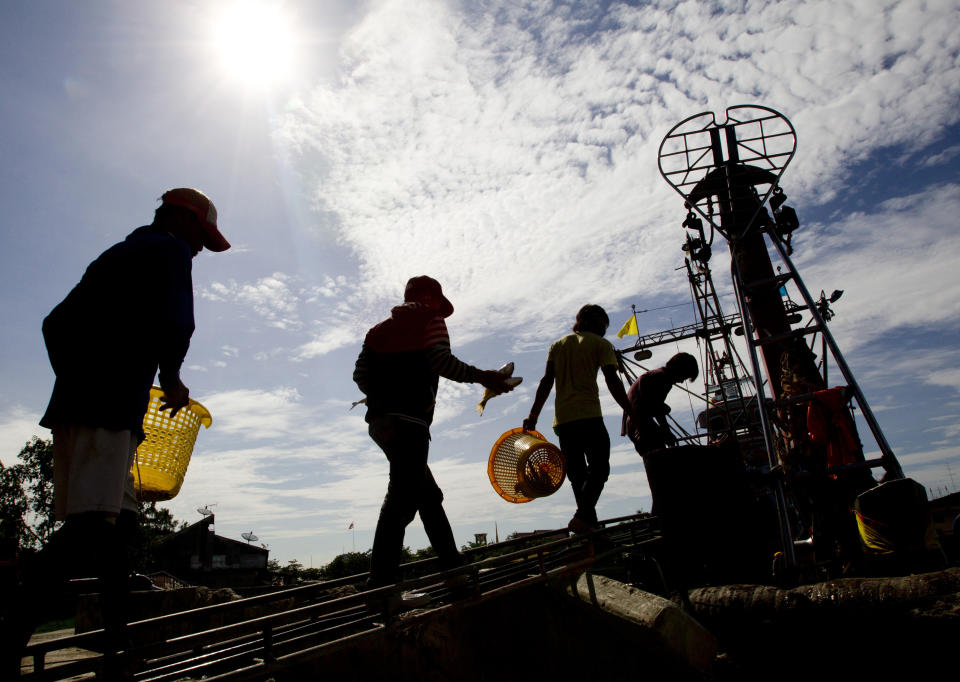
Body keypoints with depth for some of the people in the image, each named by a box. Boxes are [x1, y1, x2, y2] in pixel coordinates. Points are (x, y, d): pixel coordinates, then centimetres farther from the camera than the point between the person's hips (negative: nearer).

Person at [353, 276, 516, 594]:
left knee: (429, 495, 17)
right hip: (409, 421, -8)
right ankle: (381, 582, -19)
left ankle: (453, 566, 25)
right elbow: (441, 360, -13)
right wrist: (481, 376, -9)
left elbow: (361, 374, 12)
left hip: (380, 420, 8)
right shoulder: (431, 320, 6)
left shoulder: (381, 328, 23)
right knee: (403, 497, -13)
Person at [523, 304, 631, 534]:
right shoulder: (600, 344, 6)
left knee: (577, 474, 11)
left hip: (562, 418, 5)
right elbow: (612, 381, -3)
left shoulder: (558, 345, 19)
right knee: (598, 468, -3)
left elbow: (546, 381, 10)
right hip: (589, 416, -5)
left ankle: (588, 521, 9)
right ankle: (583, 516, -22)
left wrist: (534, 415, 7)